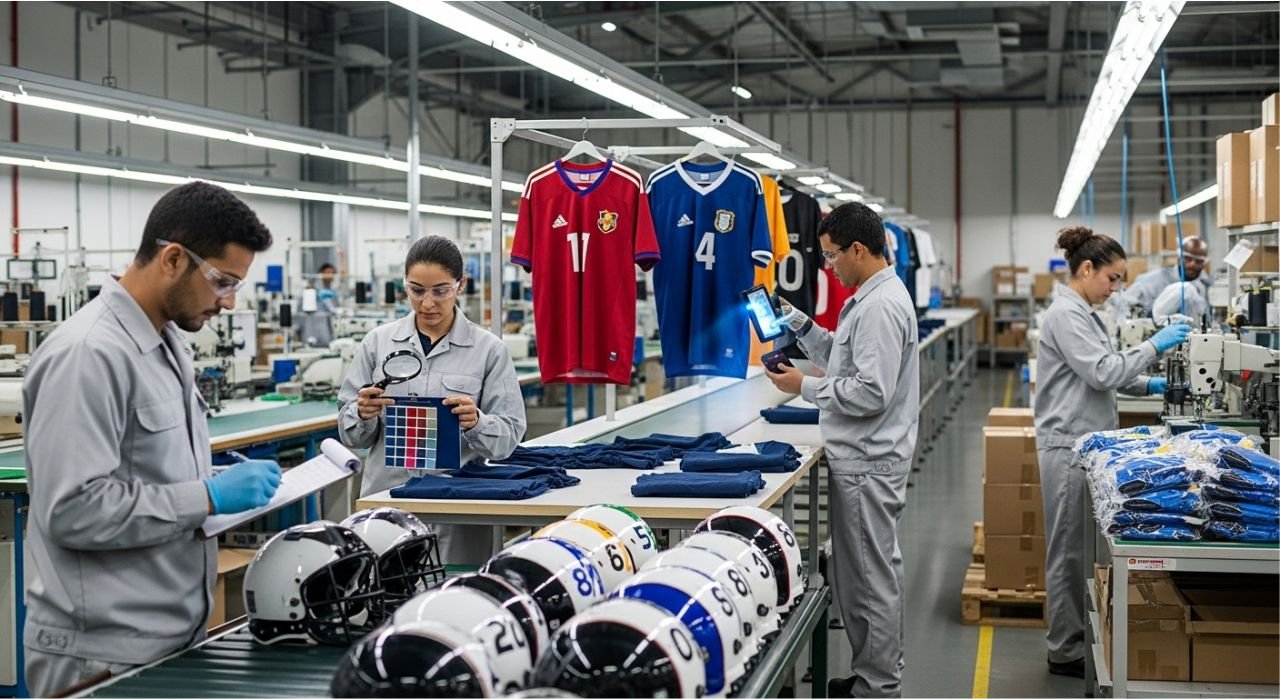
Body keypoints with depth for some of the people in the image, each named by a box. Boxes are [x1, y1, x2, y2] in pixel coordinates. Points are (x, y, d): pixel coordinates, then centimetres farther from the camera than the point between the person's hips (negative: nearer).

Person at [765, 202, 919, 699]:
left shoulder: (880, 307, -21)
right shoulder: (871, 298, 12)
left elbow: (871, 393, -25)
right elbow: (845, 359, 22)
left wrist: (805, 387, -16)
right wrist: (798, 322, 12)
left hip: (869, 465, -11)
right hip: (860, 458, 11)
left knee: (872, 578, -1)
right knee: (861, 574, 18)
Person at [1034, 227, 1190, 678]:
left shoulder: (1081, 312, 15)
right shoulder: (1066, 314, -17)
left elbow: (1102, 374, 22)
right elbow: (1101, 372, -23)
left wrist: (1149, 385, 10)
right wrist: (1153, 346, -18)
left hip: (1085, 442, 10)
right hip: (1069, 444, -10)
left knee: (1085, 547, 14)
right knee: (1070, 549, -2)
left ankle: (1079, 637, 23)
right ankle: (1066, 652, 5)